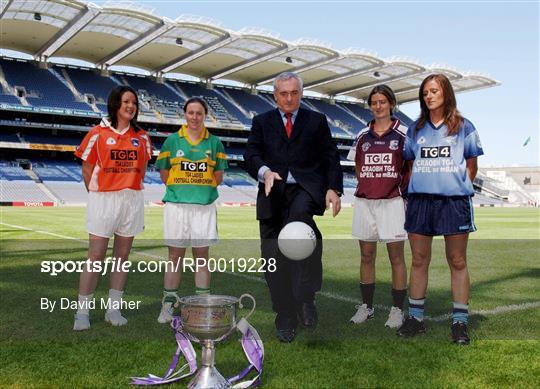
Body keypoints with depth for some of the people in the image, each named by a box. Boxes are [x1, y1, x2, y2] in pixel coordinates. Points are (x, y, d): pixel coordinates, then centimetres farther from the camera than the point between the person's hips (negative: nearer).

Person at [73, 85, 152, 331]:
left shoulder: (142, 137, 9)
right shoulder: (98, 133, 0)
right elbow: (87, 170, 3)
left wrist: (131, 190, 7)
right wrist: (97, 196, 0)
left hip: (132, 200, 3)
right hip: (103, 199, -3)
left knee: (122, 256, 8)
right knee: (95, 256, -3)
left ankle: (113, 309, 17)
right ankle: (82, 313, 5)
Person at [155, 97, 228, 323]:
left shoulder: (214, 142, 8)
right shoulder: (172, 140, 7)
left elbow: (218, 177, 9)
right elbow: (164, 175, 6)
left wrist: (202, 186, -2)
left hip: (205, 205, 1)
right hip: (176, 204, 0)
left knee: (202, 255, 5)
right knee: (175, 255, 4)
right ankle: (168, 304, 12)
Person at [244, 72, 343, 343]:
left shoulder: (317, 121, 16)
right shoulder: (262, 122, 17)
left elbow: (330, 157, 10)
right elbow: (251, 154, 4)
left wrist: (333, 188, -5)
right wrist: (264, 171, -17)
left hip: (306, 189, -2)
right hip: (273, 194, 2)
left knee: (299, 213, -37)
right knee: (274, 260, 1)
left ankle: (306, 296, -28)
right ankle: (285, 319, 17)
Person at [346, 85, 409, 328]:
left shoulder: (402, 133, 0)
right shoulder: (363, 135, 10)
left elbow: (410, 168, 2)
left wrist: (402, 190, -6)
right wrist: (368, 187, 6)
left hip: (392, 202, -4)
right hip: (364, 201, 4)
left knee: (396, 257, 2)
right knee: (366, 256, 10)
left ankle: (397, 310, 13)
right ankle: (366, 306, 22)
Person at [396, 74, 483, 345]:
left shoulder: (463, 127, 7)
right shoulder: (416, 129, 14)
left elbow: (471, 166, 10)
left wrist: (460, 185, 0)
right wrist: (413, 187, 7)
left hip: (454, 200, -2)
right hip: (420, 200, 3)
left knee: (457, 261, 3)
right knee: (419, 260, 6)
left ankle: (460, 321, 11)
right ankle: (416, 317, 16)